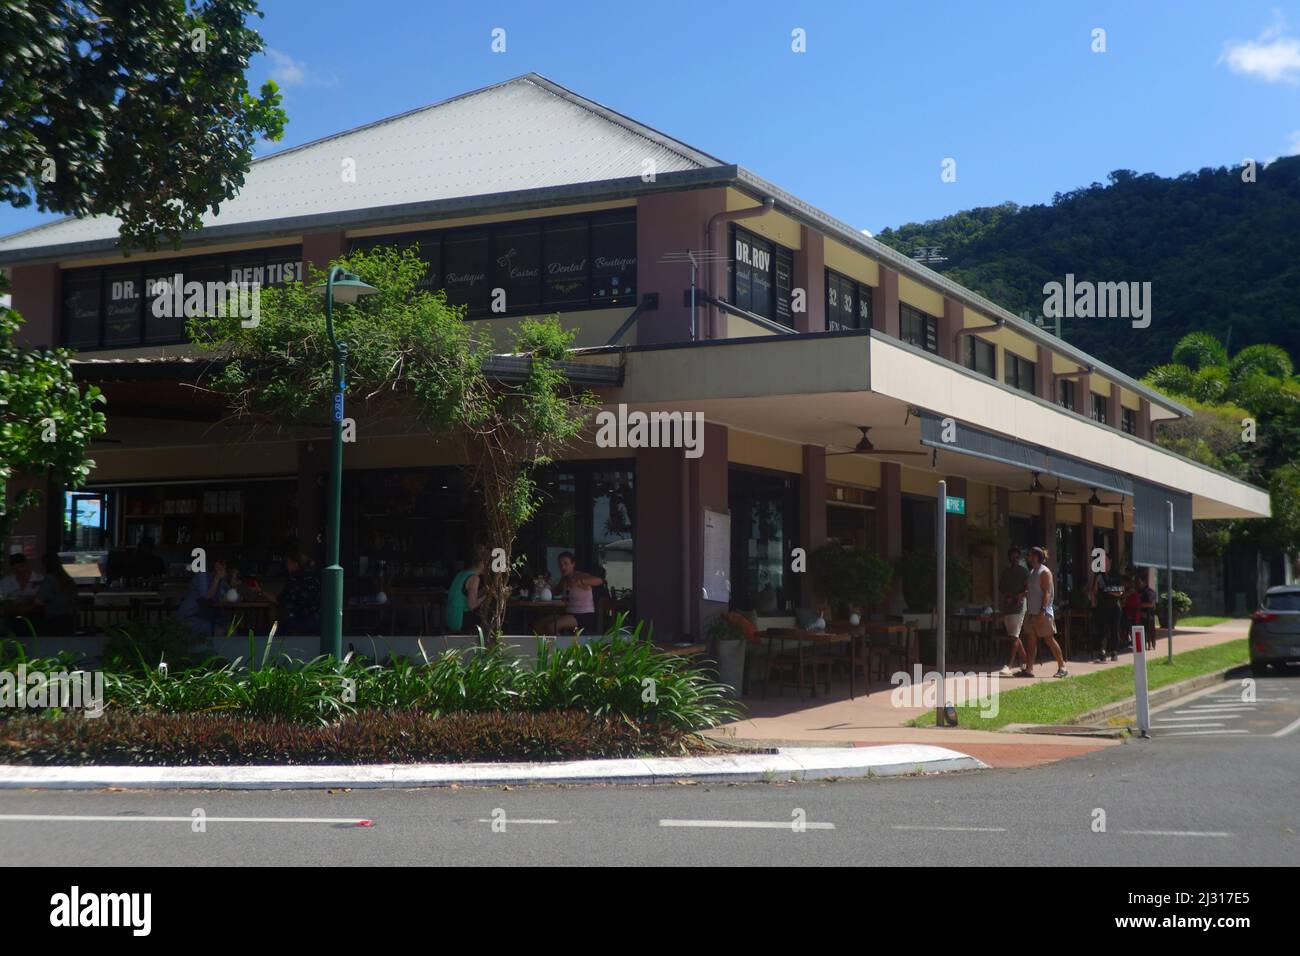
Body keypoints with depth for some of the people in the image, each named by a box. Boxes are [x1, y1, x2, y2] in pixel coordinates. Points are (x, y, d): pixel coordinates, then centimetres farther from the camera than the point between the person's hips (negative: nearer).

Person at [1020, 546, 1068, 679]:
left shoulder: (1044, 572, -9)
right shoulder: (1032, 572, 16)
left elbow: (1046, 593, -17)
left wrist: (1042, 611, -23)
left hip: (1043, 613, -8)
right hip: (1031, 613, 9)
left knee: (1050, 640, -4)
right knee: (1031, 641, 5)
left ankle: (1062, 667, 4)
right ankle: (1029, 669, 5)